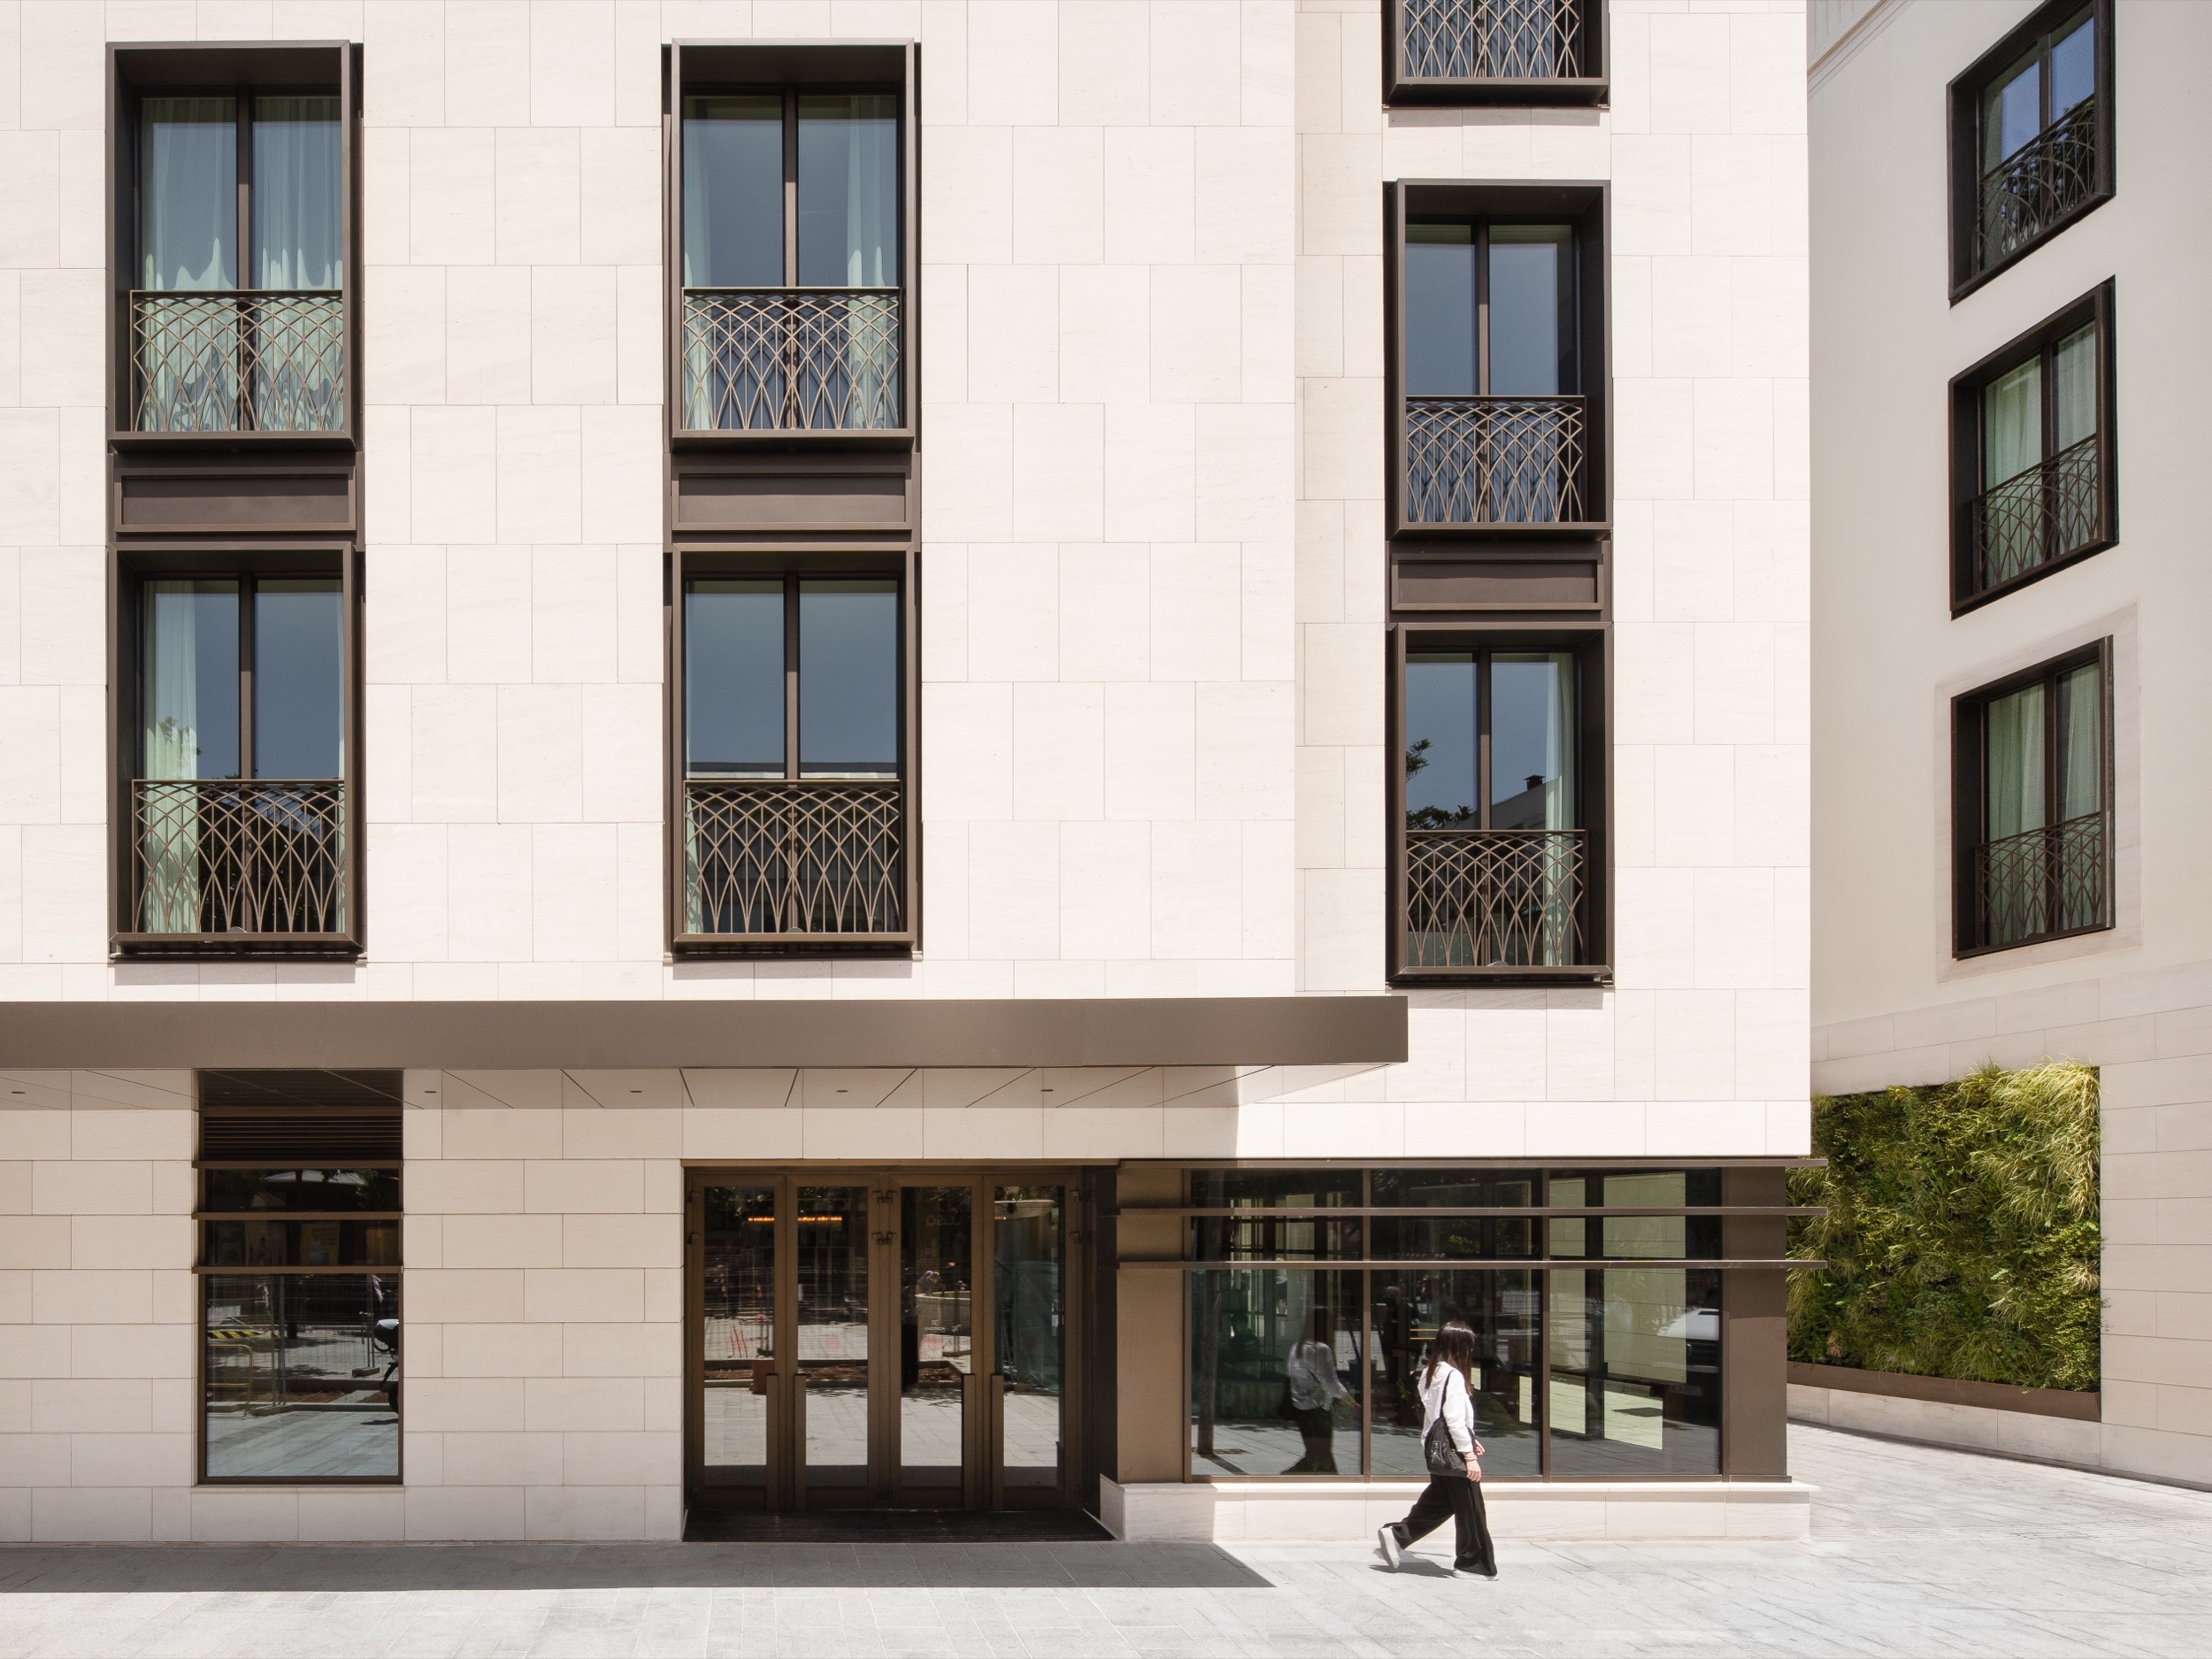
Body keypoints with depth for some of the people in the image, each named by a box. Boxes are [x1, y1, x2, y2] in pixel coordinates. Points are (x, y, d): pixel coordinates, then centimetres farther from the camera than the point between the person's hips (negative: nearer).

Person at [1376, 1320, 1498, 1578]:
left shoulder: (1431, 1373, 10)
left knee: (1438, 1501, 19)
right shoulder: (1454, 1375, -19)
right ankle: (1472, 1563, 9)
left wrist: (1468, 1439, 22)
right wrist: (1469, 1455, -19)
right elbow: (1455, 1419, -22)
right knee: (1470, 1508, 1)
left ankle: (1397, 1536, 17)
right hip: (1452, 1449, -9)